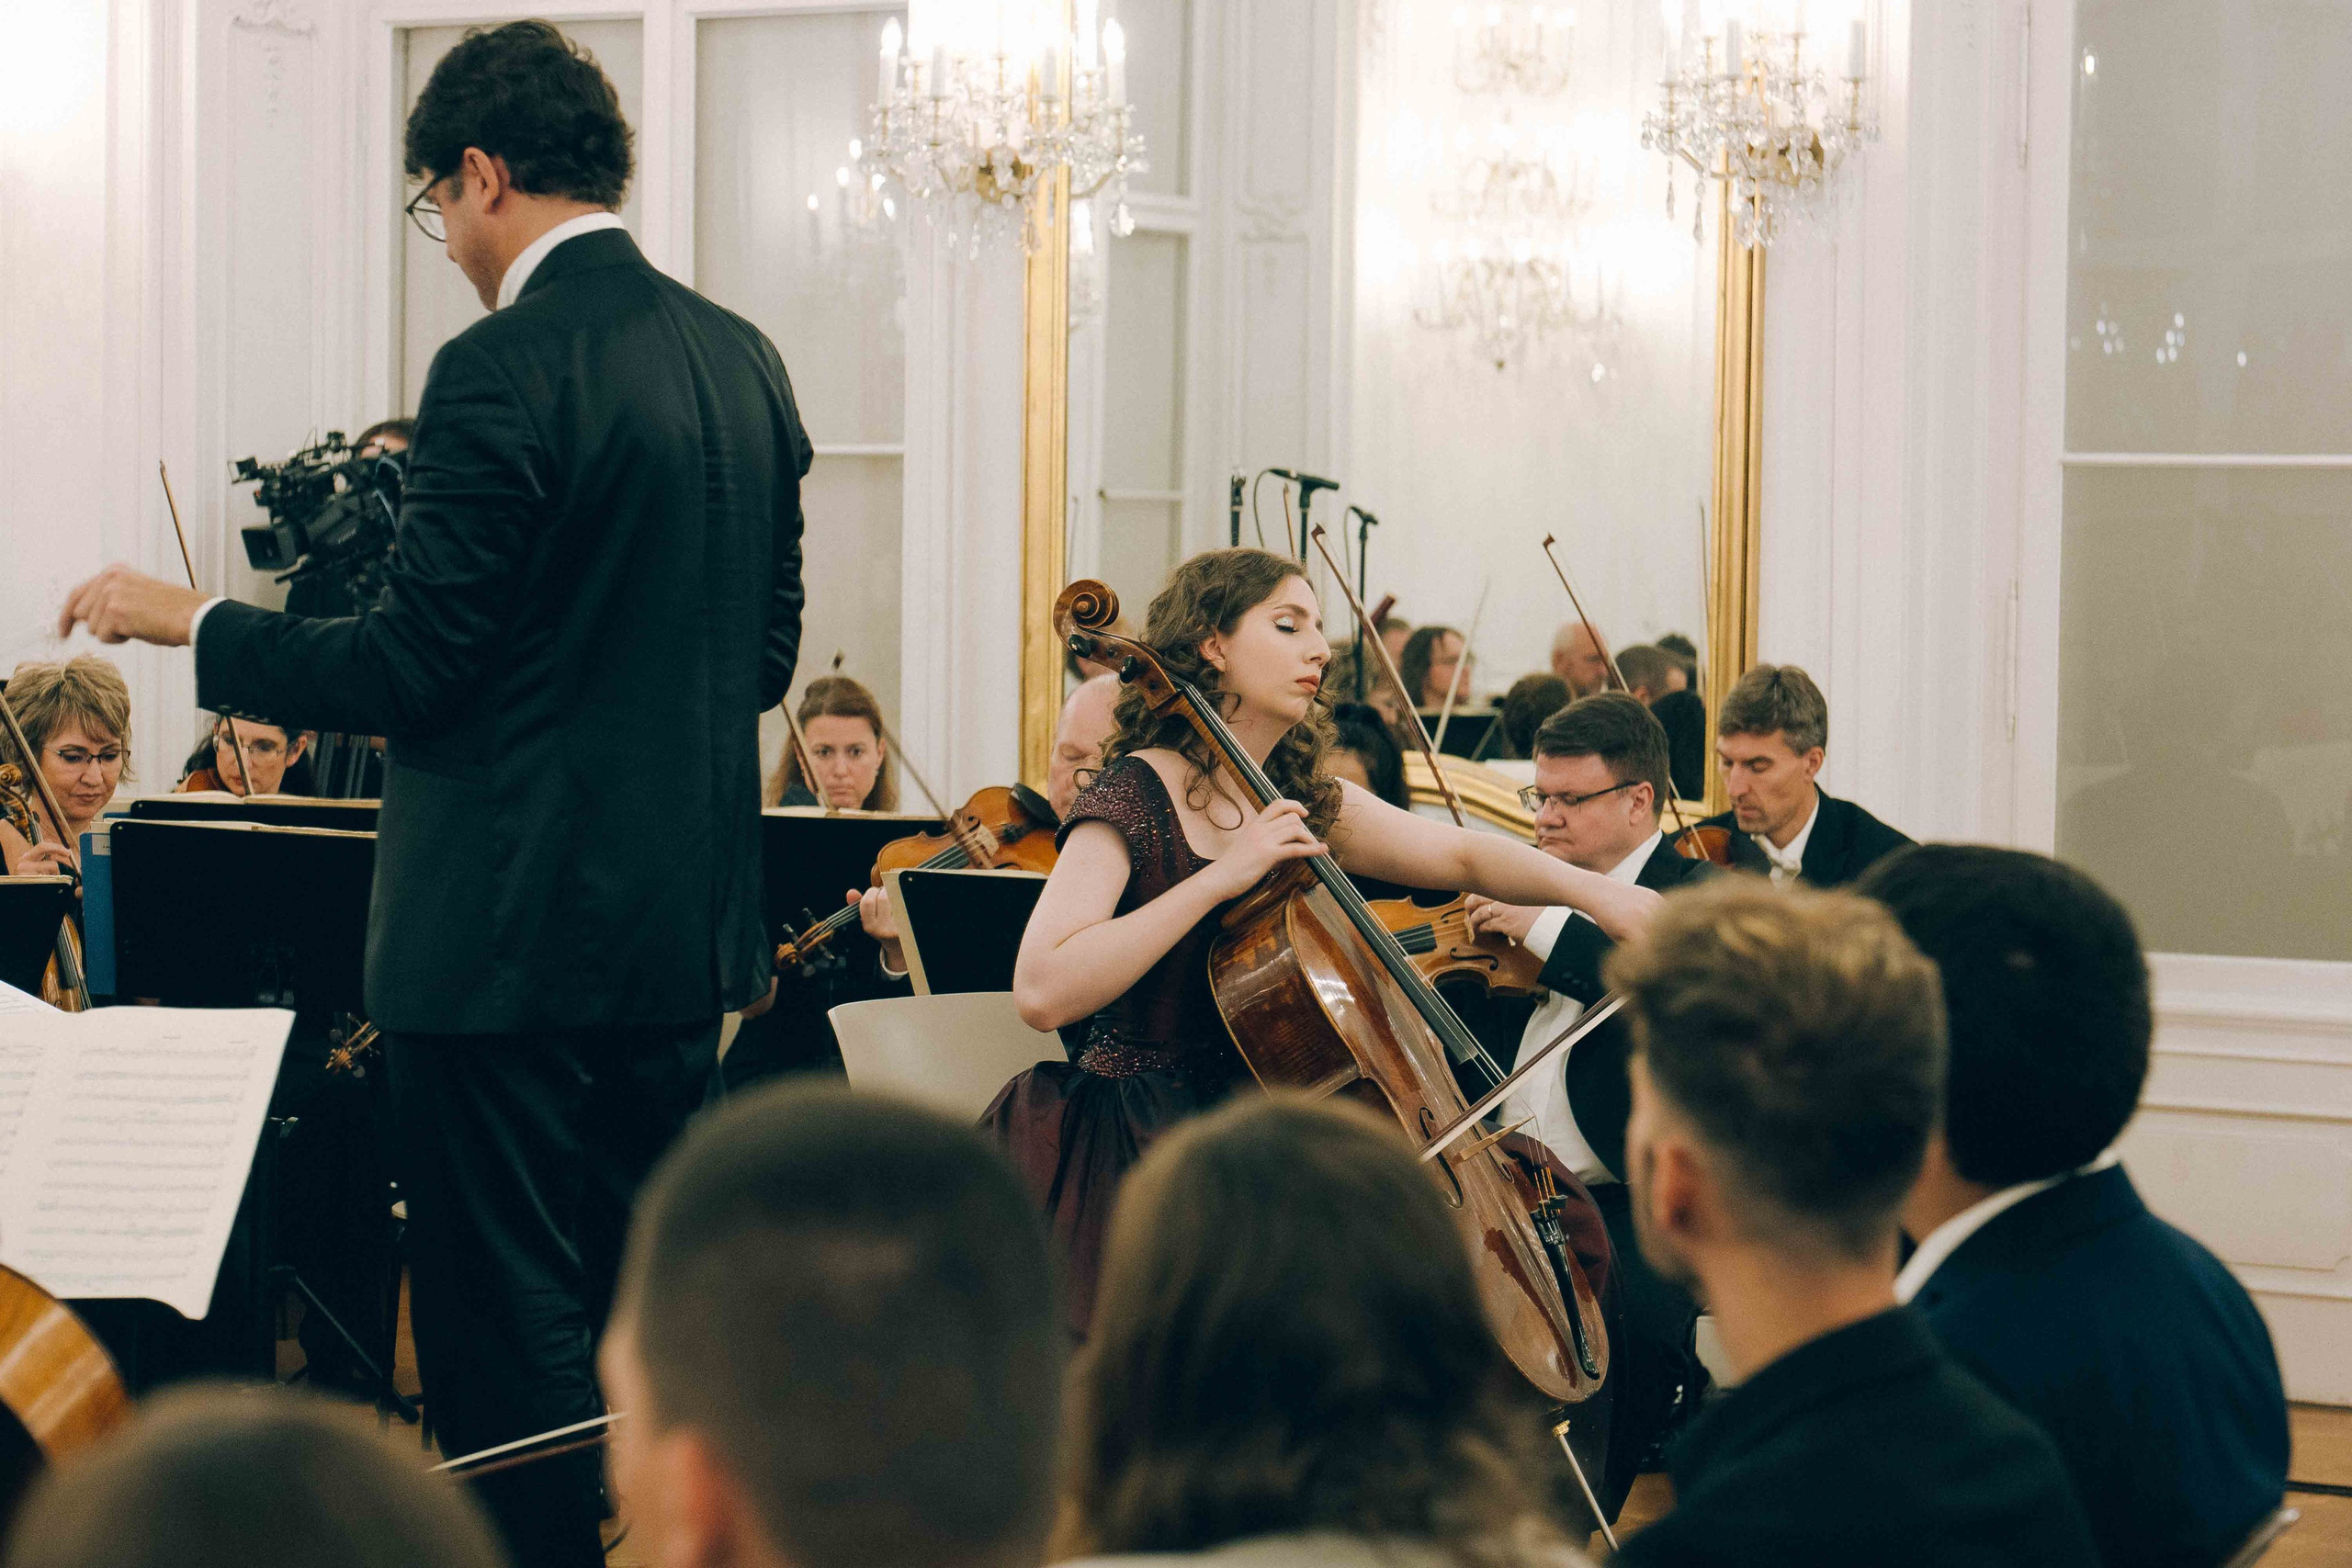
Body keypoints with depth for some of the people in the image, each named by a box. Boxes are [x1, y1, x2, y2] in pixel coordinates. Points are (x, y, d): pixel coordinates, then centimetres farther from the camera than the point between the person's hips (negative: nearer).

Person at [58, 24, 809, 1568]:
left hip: (511, 935, -8)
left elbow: (412, 672, -16)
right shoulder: (742, 359, 8)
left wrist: (186, 619, -3)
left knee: (509, 1327, 0)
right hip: (685, 921, 8)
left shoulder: (503, 370, -16)